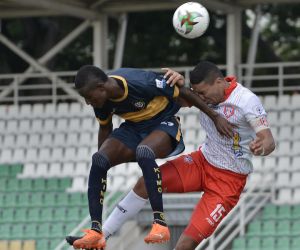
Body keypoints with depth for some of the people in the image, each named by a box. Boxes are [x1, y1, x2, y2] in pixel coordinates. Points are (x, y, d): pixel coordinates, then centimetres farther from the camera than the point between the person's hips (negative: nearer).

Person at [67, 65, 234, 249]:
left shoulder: (141, 83, -32)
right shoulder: (102, 99, -13)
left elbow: (184, 93, -19)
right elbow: (105, 127, 9)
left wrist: (215, 117, -13)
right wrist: (102, 163, 13)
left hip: (164, 124, -6)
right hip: (133, 128, 6)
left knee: (143, 152, -38)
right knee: (99, 160, -17)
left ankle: (160, 223, -35)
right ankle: (96, 232, -16)